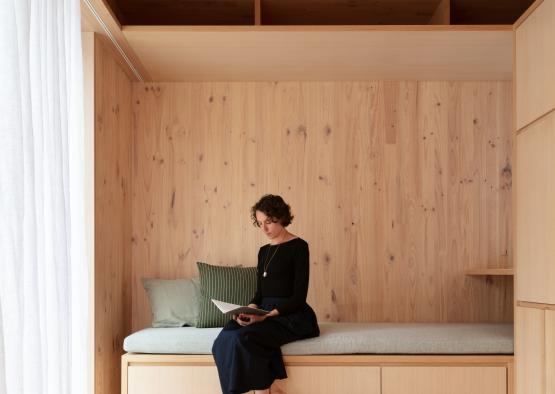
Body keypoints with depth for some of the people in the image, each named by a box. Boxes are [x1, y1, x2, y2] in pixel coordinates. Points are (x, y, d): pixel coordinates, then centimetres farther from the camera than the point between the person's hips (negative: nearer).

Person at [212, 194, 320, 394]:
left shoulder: (298, 246, -4)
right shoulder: (264, 251, 17)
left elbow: (299, 296, -10)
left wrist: (267, 315, -22)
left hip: (292, 316, -6)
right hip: (265, 313, 6)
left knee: (244, 338, -32)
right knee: (225, 338, -23)